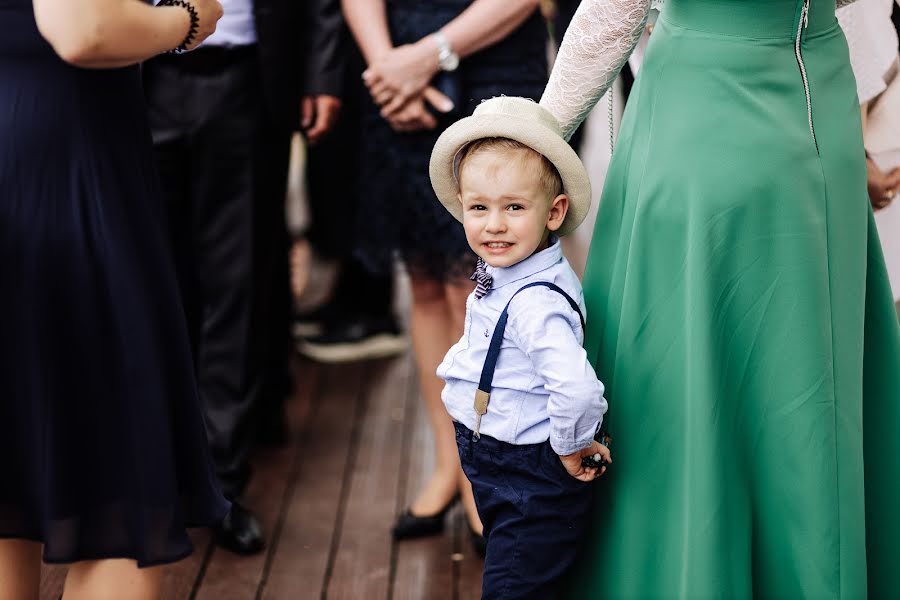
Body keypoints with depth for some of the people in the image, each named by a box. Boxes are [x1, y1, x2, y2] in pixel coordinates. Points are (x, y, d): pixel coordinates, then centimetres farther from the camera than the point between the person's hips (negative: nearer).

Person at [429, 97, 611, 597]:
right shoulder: (501, 278, 2)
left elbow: (578, 388, -39)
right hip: (494, 467, 10)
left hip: (535, 480, -10)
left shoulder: (536, 302, -29)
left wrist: (571, 444, -24)